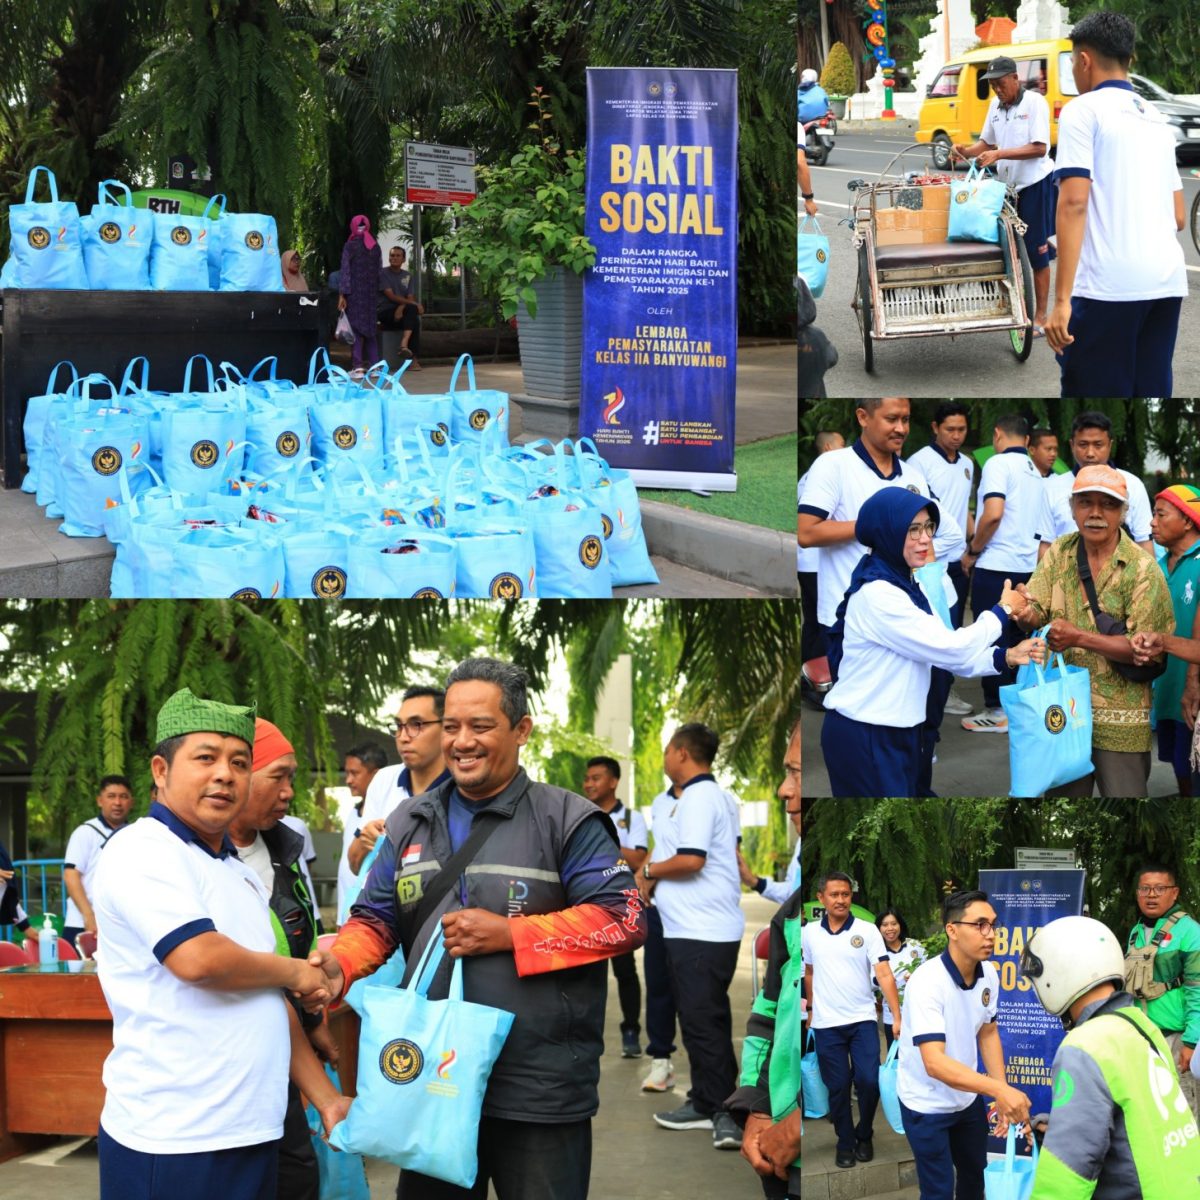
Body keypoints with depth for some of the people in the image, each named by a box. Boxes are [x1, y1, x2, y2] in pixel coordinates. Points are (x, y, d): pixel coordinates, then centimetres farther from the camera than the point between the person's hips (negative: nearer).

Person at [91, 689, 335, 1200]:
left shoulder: (239, 873, 18)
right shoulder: (143, 851, -9)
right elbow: (198, 958, -22)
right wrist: (294, 971, -6)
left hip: (252, 1134, 8)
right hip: (172, 1142, -8)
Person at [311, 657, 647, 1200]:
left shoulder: (566, 820, -4)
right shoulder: (410, 825, 13)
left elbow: (624, 918, -11)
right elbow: (375, 920, 15)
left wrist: (510, 934, -16)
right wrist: (339, 964, -9)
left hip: (539, 1089, -5)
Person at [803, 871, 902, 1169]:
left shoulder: (867, 931, -5)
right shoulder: (809, 933, 2)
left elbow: (884, 974, -11)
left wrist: (897, 1016, -19)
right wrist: (811, 1009, 19)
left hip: (862, 1020, -1)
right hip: (827, 1024, 1)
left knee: (868, 1081, -8)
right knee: (838, 1087, 4)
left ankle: (864, 1136, 16)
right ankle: (845, 1143, 18)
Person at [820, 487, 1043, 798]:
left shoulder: (905, 586, 10)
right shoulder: (877, 595, -21)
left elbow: (945, 654, 6)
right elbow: (952, 649, -21)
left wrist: (1006, 656, -7)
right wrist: (1002, 610, -7)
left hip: (898, 732, 9)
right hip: (863, 737, -9)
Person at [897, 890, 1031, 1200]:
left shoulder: (988, 974, -9)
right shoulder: (927, 982, -31)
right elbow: (934, 1063, -39)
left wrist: (1002, 1095, -5)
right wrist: (999, 1089, -49)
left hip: (967, 1097, 7)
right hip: (927, 1105, -7)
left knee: (975, 1173, 23)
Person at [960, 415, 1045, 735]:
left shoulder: (998, 464, -10)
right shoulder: (1034, 471, 14)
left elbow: (993, 514, -22)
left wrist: (972, 550, -8)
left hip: (997, 565, -8)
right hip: (1025, 565, 8)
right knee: (1015, 636, 12)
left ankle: (997, 711, -1)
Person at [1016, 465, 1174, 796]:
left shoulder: (1142, 568, -11)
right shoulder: (1059, 553, 3)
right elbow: (1036, 611, -5)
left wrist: (1079, 637, -26)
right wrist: (1025, 613, -29)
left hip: (1120, 720, -4)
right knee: (1063, 795, 15)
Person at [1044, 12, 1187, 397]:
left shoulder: (1083, 110, -1)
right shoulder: (1157, 119, 21)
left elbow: (1073, 203, -11)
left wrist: (1061, 300, -15)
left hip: (1108, 286, -7)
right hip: (1168, 281, 7)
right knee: (1151, 391, 10)